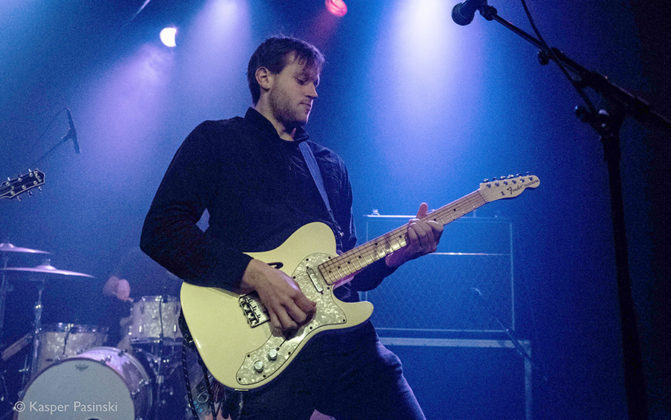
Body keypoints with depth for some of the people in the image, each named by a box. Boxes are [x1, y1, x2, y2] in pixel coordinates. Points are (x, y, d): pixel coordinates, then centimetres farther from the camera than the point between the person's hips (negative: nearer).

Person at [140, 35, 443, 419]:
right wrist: (256, 274, -18)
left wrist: (399, 251, 0)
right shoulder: (217, 140, 5)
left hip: (350, 337, 6)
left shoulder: (330, 165, 22)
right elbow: (160, 230, -8)